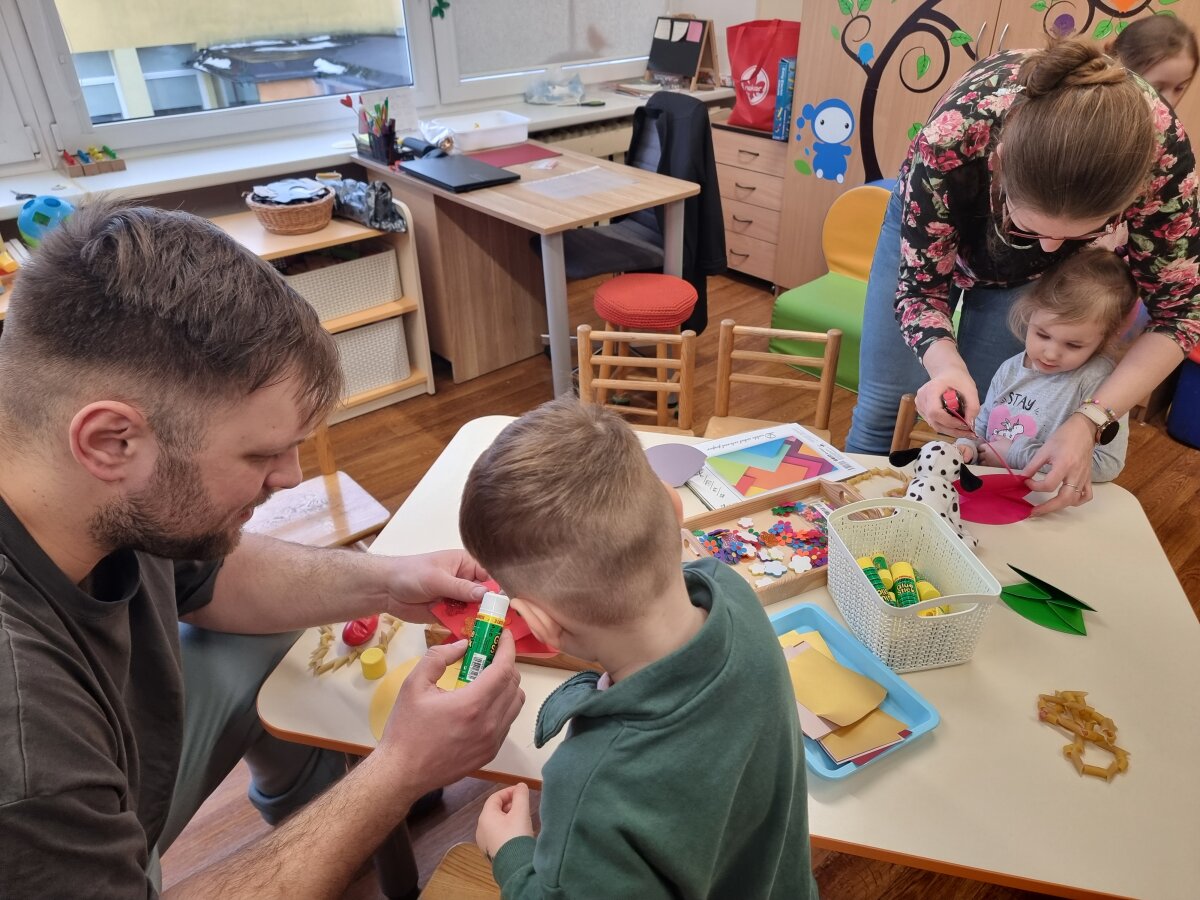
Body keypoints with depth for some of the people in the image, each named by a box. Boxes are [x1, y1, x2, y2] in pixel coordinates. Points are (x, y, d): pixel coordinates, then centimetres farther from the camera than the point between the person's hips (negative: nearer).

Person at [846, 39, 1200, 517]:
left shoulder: (1162, 153, -36)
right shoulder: (952, 138, -41)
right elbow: (921, 285, -27)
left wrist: (1089, 421, -35)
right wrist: (945, 364, -48)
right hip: (929, 224, -1)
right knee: (881, 410, -1)